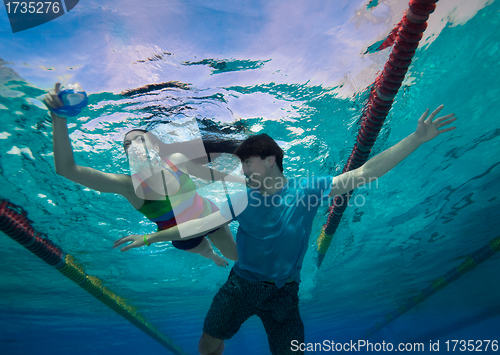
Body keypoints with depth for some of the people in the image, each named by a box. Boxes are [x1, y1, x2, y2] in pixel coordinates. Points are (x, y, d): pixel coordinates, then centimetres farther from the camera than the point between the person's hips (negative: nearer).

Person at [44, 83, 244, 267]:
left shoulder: (177, 160, -24)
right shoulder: (128, 185, -27)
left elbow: (210, 174, -7)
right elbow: (67, 169, -36)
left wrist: (244, 180, -2)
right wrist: (58, 117, -46)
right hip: (185, 239, 0)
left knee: (239, 256, 22)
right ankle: (213, 256, 70)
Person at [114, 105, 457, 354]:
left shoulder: (306, 189, -12)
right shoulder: (243, 200, -7)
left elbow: (364, 174, -15)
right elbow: (201, 223, -4)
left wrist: (417, 138, -18)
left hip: (283, 291, -1)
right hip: (242, 283, 2)